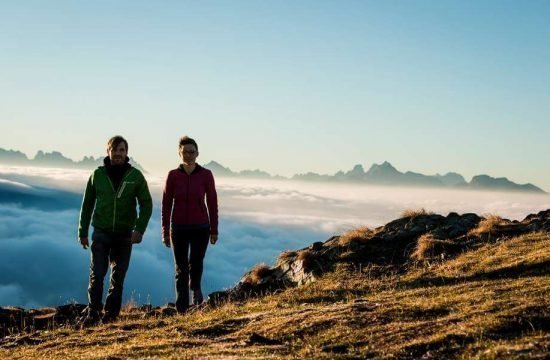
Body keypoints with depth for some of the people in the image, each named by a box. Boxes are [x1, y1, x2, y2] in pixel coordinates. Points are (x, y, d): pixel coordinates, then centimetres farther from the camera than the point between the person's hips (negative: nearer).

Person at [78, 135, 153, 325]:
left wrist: (140, 229, -13)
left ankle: (110, 314, 15)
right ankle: (93, 313, -4)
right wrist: (82, 232, 8)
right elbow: (87, 204, 8)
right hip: (101, 233, 0)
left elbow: (146, 204, -1)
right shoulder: (98, 175, 1)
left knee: (118, 277, 6)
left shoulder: (136, 176, 0)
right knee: (97, 274, -10)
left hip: (125, 234, 1)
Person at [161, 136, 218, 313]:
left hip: (200, 227, 0)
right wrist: (165, 231, 2)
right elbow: (166, 204, 3)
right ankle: (182, 309, 7)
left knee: (196, 263, 2)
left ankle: (196, 287, 37)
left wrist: (214, 230, 1)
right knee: (181, 269, 2)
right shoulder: (173, 176, -1)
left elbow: (212, 203, 1)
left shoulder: (205, 175, -2)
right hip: (178, 228, 0)